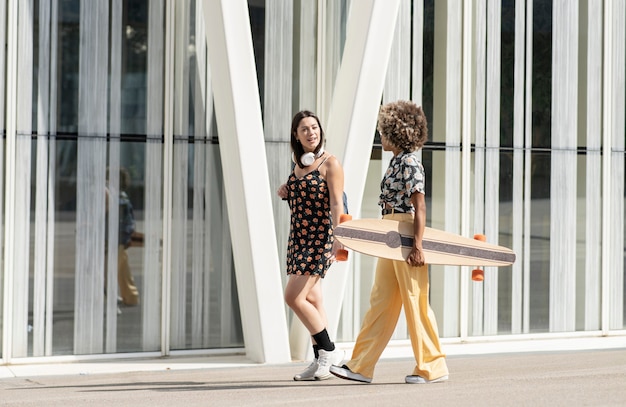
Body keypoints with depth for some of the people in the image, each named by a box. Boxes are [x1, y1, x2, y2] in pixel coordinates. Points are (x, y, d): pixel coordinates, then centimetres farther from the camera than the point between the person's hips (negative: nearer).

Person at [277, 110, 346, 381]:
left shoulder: (330, 163, -8)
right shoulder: (299, 164, 14)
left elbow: (336, 204, -15)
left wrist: (337, 238, -25)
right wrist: (286, 194, 5)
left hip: (320, 237, -8)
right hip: (298, 236, 8)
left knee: (293, 296, -14)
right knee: (311, 299, 7)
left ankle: (328, 351, -2)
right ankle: (321, 360, 12)